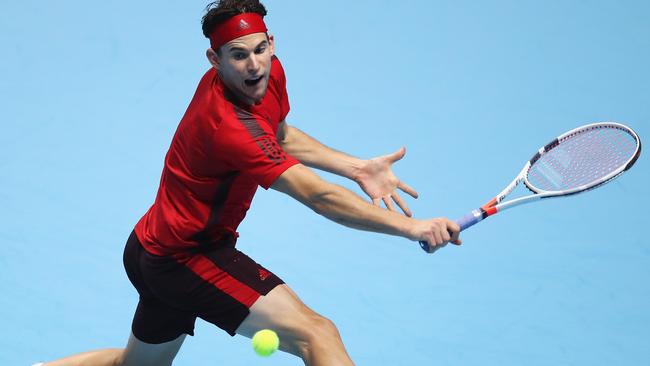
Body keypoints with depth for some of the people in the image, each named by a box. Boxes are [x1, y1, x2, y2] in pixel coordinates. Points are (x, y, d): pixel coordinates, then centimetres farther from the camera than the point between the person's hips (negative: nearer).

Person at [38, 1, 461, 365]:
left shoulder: (271, 74, -4)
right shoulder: (227, 125, -31)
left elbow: (281, 137, 17)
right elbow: (318, 196, -34)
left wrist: (357, 168, 6)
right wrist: (410, 227, -33)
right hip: (184, 256, -10)